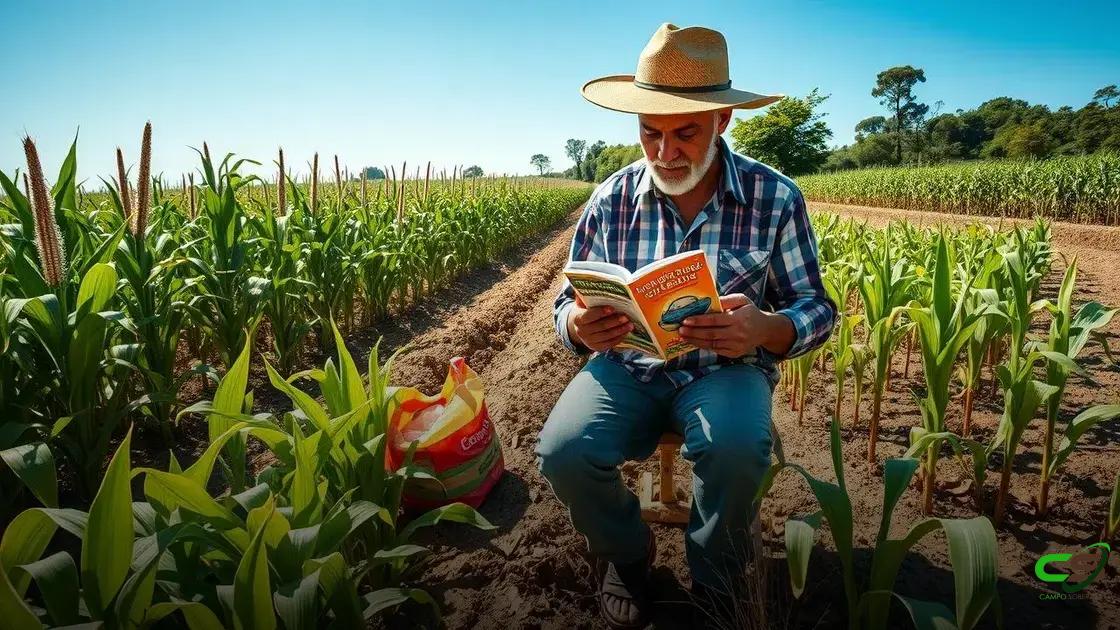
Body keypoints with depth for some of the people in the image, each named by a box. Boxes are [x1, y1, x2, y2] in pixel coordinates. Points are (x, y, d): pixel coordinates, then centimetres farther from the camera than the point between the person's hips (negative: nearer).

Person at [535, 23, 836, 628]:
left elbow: (815, 309, -4)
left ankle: (713, 581, 1)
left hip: (726, 367, -1)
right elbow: (567, 305, 2)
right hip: (627, 365, 2)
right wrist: (579, 327, -25)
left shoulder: (777, 198, -8)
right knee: (563, 451, -27)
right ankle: (626, 554, 10)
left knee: (737, 447, -35)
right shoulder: (611, 200, -4)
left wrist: (765, 329, -29)